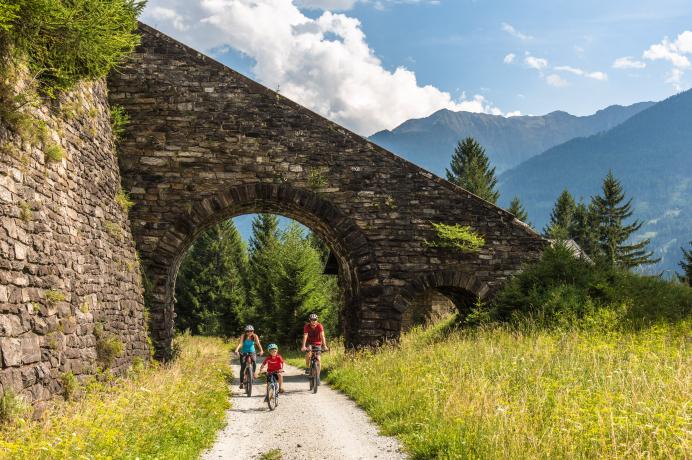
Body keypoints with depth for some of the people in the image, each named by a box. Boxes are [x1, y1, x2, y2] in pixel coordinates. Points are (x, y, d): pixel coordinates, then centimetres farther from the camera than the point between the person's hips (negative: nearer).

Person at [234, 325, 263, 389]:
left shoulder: (255, 336, -12)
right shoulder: (243, 336, -14)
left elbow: (258, 343, -24)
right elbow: (240, 344, -27)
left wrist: (261, 350, -42)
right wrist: (236, 350, -46)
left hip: (252, 352, 0)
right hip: (244, 353, 0)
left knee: (254, 361, -31)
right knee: (242, 367, -10)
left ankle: (253, 373, -6)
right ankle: (241, 382, 0)